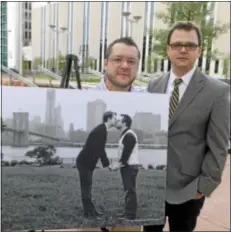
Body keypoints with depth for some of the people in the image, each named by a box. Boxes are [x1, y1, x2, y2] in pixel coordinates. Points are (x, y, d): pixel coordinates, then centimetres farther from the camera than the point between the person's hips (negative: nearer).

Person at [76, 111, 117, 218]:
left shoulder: (102, 130, 10)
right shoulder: (100, 131, -20)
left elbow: (100, 149, 14)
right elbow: (100, 150, -21)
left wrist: (107, 163, 10)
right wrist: (107, 164, -14)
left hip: (87, 162, 10)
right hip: (84, 162, -10)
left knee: (87, 187, 13)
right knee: (86, 187, -3)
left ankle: (90, 210, 20)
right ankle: (89, 212, 4)